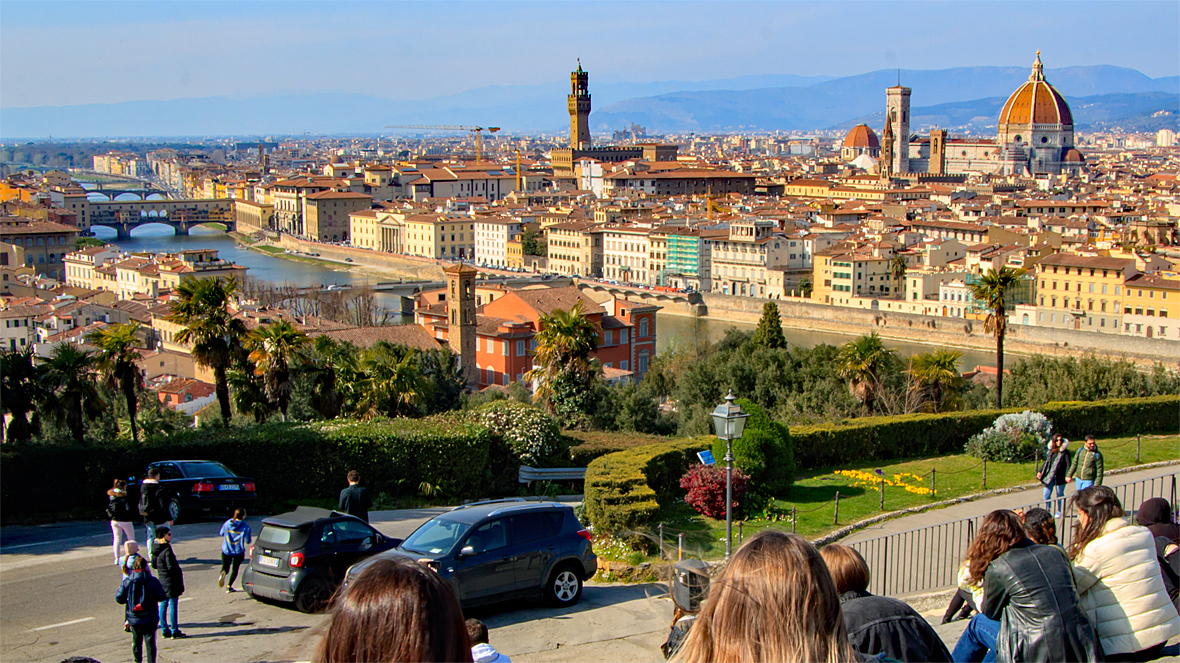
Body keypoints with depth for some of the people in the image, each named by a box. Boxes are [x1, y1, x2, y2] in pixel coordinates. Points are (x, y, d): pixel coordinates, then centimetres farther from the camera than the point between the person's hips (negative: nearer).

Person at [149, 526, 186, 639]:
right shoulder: (167, 550, -22)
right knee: (173, 605, -1)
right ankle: (174, 631, 5)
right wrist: (179, 572, -6)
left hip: (162, 581, 8)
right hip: (171, 581, -8)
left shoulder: (155, 549, 4)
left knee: (163, 605, 13)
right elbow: (171, 567, -22)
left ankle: (165, 631, 20)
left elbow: (154, 565, 13)